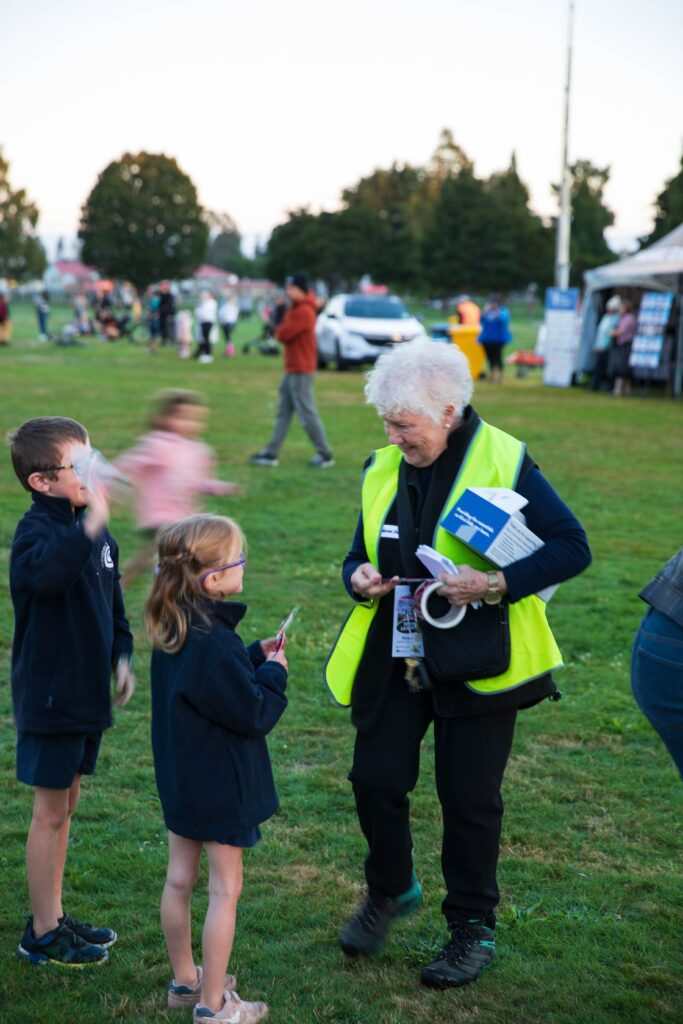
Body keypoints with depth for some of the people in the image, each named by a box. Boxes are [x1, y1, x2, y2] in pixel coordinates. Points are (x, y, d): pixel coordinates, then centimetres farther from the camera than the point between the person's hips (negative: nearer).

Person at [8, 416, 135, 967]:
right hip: (50, 696, -8)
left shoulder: (94, 530, 6)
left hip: (85, 692, 8)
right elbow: (46, 574, -44)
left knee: (66, 802, 17)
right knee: (51, 812, 2)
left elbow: (113, 601, 18)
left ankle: (55, 915, 31)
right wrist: (90, 524, -50)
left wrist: (122, 655, 8)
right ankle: (43, 935, 16)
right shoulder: (38, 530, -19)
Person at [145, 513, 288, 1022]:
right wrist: (273, 672, -7)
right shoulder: (213, 642, -29)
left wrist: (254, 655, 4)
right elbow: (254, 714, -22)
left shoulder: (175, 628, -1)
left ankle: (185, 979, 35)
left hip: (181, 776, 9)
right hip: (220, 784, -9)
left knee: (180, 879, 18)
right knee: (225, 889, 5)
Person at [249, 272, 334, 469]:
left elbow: (282, 334, -19)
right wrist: (283, 331, -4)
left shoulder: (304, 311, -17)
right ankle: (271, 453, 14)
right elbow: (282, 333, 16)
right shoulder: (295, 309, 15)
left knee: (307, 413, -6)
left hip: (301, 371, -10)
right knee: (283, 412, 10)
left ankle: (325, 455, 2)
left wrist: (280, 330, 1)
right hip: (292, 370, 10)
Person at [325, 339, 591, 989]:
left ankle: (473, 929, 25)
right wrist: (360, 580, -9)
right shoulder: (383, 469, 5)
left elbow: (572, 548, -14)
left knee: (469, 799, 4)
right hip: (395, 656, 5)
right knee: (375, 778, 3)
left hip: (475, 663, -4)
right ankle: (391, 890, 32)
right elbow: (360, 555, 15)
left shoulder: (503, 461, -11)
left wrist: (494, 584, -26)